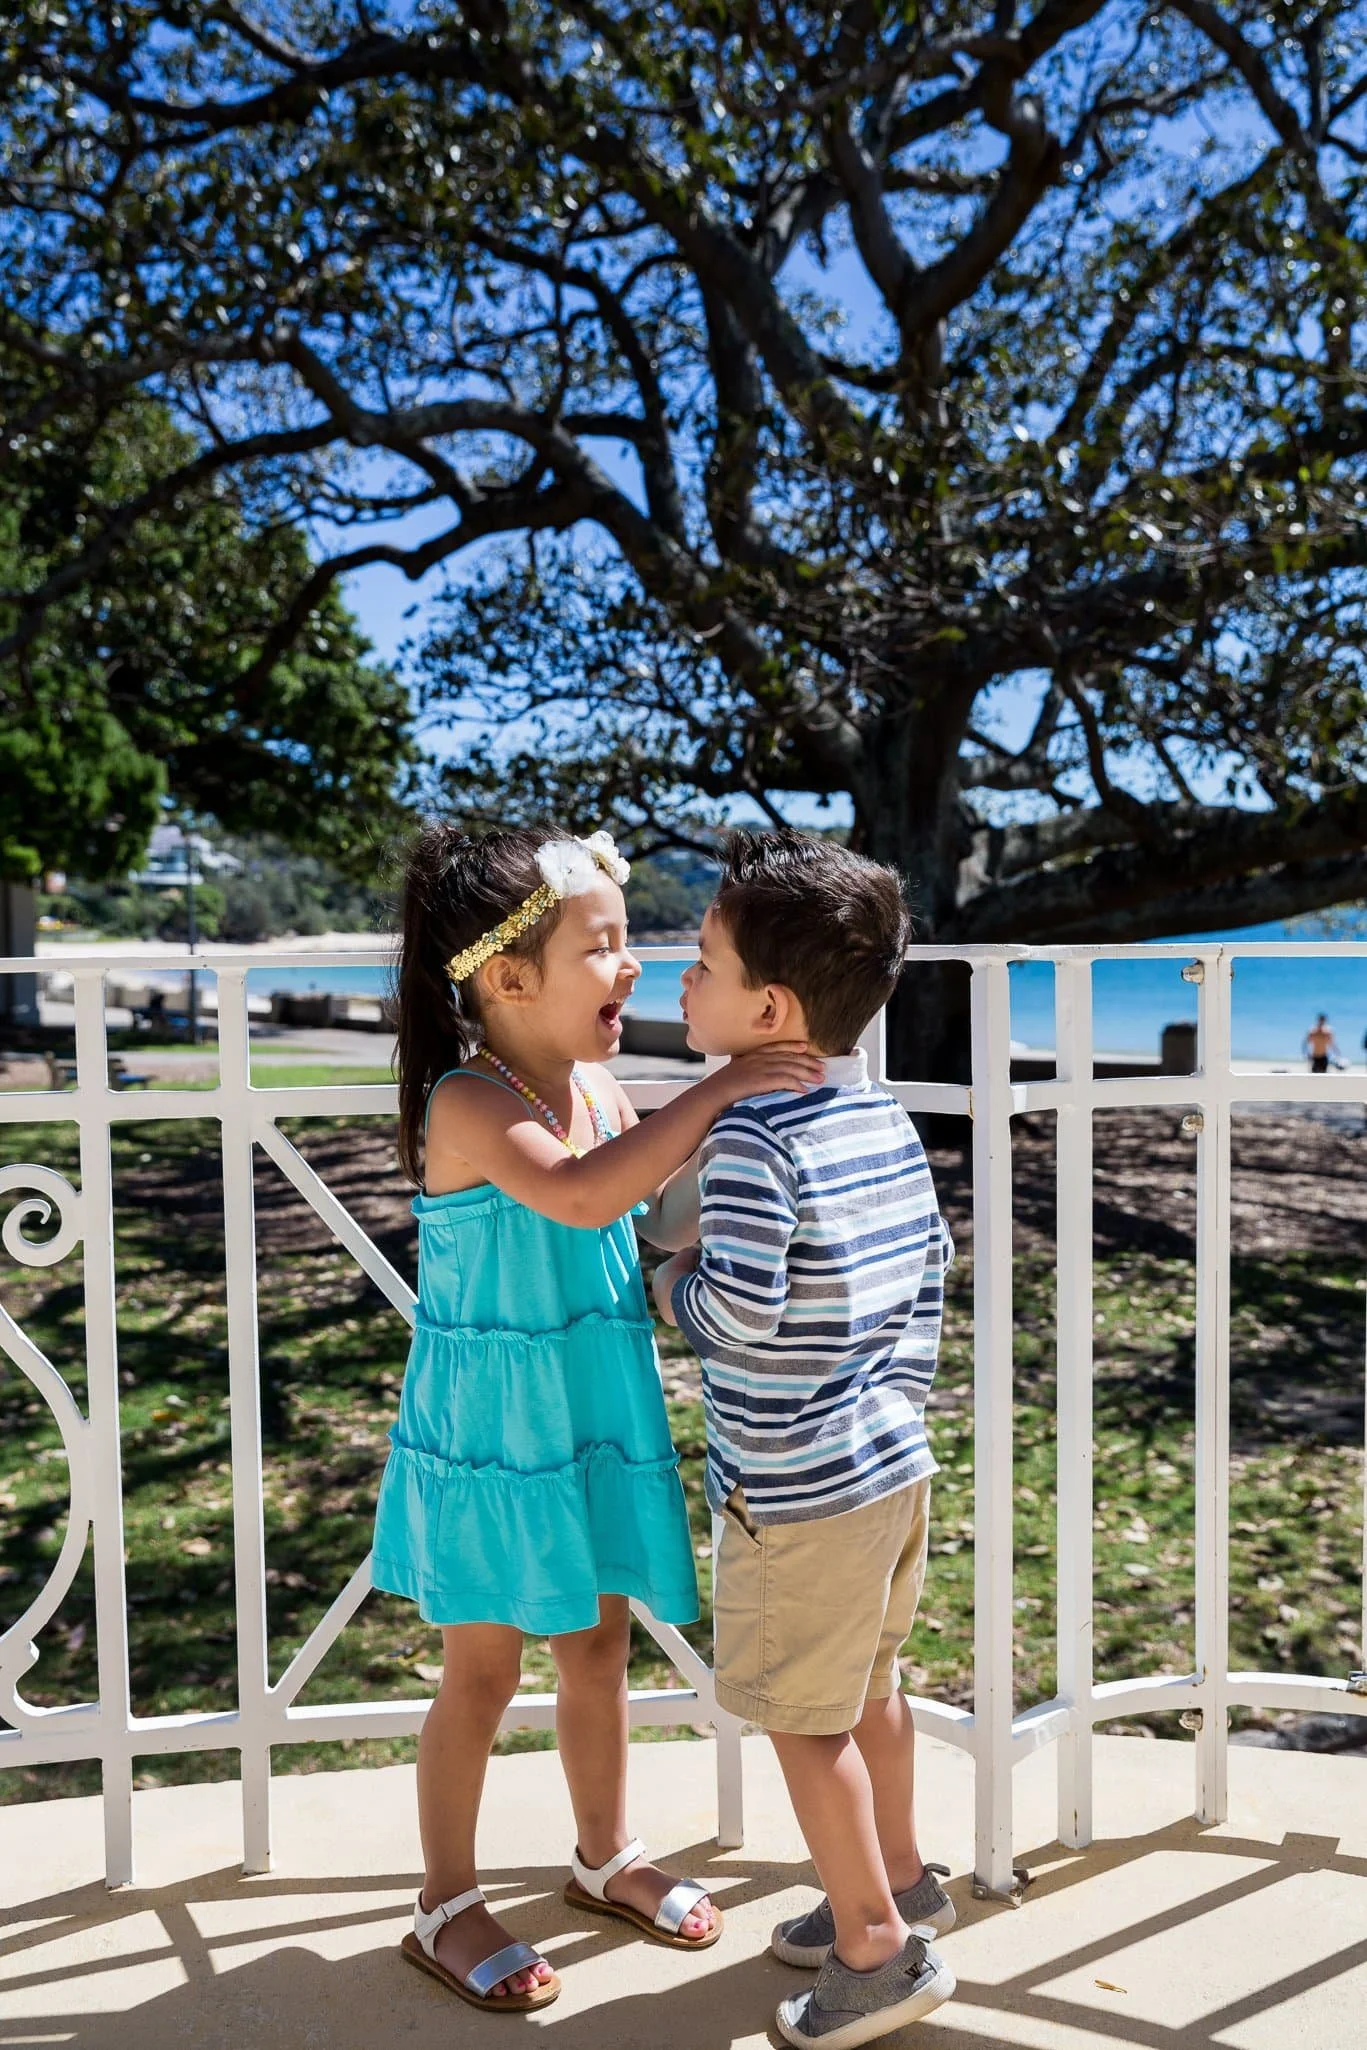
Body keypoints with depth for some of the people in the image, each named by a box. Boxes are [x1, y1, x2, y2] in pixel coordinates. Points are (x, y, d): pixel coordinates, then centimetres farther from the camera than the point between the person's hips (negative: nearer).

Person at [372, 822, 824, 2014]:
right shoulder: (469, 1104, -24)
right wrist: (718, 1091, -39)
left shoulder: (597, 1088, 0)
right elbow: (579, 1196, -42)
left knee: (599, 1649, 21)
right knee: (484, 1674, 10)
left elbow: (647, 1231, 12)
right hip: (492, 1436, -7)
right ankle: (447, 1907, 33)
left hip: (596, 1424, 7)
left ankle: (605, 1858, 43)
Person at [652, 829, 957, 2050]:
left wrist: (674, 1286, -7)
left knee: (803, 1720, 10)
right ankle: (900, 1881, 42)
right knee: (870, 1686, 24)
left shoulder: (750, 1139, -23)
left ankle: (877, 1950, 24)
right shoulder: (888, 1120, 2)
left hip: (798, 1491, -8)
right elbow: (930, 1265, 8)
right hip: (894, 1460, 8)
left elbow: (737, 1312, -28)